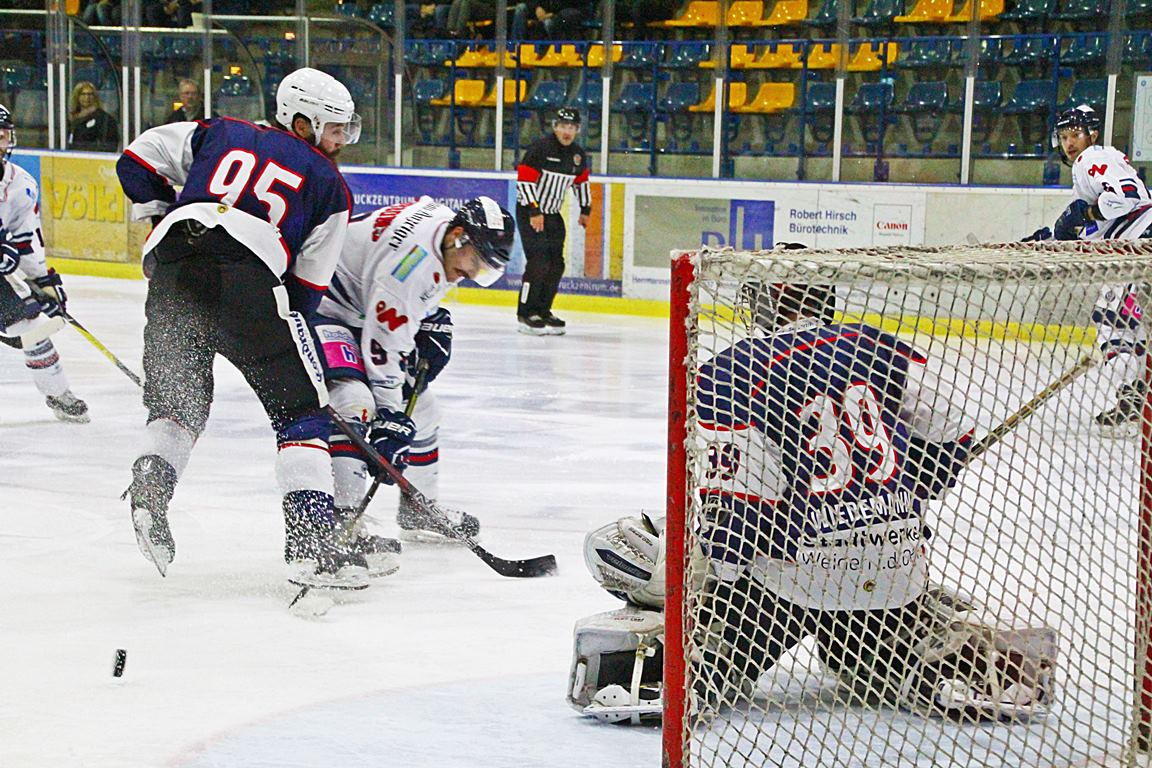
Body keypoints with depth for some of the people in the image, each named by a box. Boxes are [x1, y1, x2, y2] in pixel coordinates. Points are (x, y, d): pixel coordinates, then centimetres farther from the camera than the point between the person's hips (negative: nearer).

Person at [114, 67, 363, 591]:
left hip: (170, 267, 4)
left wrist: (165, 218, 33)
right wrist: (287, 331, 29)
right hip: (246, 277, -3)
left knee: (175, 401, 22)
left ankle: (151, 480, -4)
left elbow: (137, 160, 22)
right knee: (300, 410, 5)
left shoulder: (219, 134, 28)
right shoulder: (329, 184, 21)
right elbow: (308, 286, 18)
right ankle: (312, 537, -5)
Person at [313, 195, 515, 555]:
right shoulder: (411, 255, -33)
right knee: (353, 401, -31)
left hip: (362, 308, 11)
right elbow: (382, 347, -32)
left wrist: (434, 322, 8)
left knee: (419, 408, 14)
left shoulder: (443, 219, -3)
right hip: (320, 306, -11)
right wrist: (390, 419, -32)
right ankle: (340, 522, -32)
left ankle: (419, 510, 30)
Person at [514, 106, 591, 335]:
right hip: (529, 211, -7)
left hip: (553, 214, 7)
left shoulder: (578, 155, 5)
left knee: (556, 265, 5)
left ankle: (542, 310, 16)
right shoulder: (540, 148, -17)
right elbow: (524, 180, -19)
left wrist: (585, 209, 23)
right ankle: (526, 314, -10)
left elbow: (581, 181, 23)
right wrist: (534, 212, -22)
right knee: (538, 262, -15)